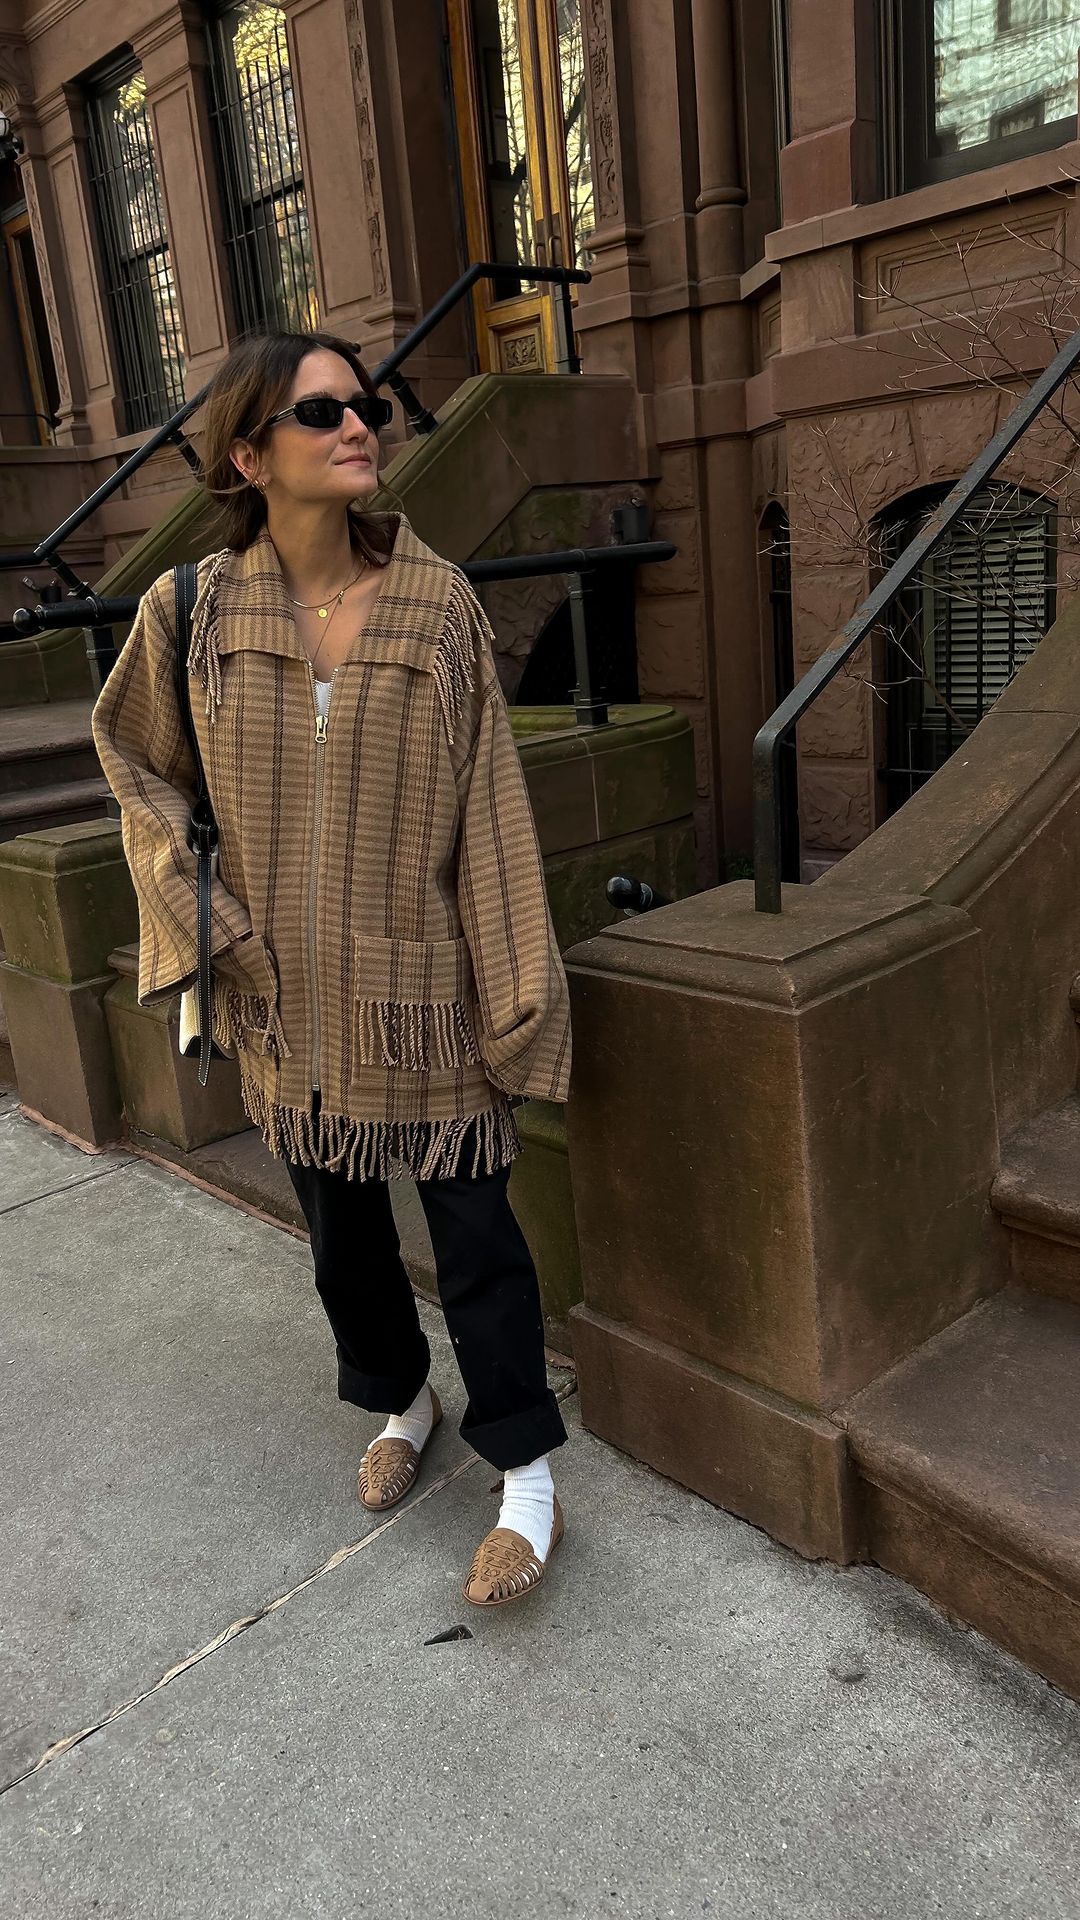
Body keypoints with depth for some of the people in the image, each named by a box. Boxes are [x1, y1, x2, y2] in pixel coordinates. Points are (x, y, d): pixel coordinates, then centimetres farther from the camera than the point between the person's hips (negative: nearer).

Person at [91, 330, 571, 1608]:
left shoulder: (436, 602, -9)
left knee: (474, 1234, 6)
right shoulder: (191, 611, -6)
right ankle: (401, 1405, 46)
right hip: (289, 1002, 2)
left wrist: (515, 992, -8)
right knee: (342, 1236, 19)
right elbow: (134, 758, 10)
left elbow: (487, 807, -7)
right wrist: (208, 916, -1)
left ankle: (527, 1479, 26)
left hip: (421, 994, -2)